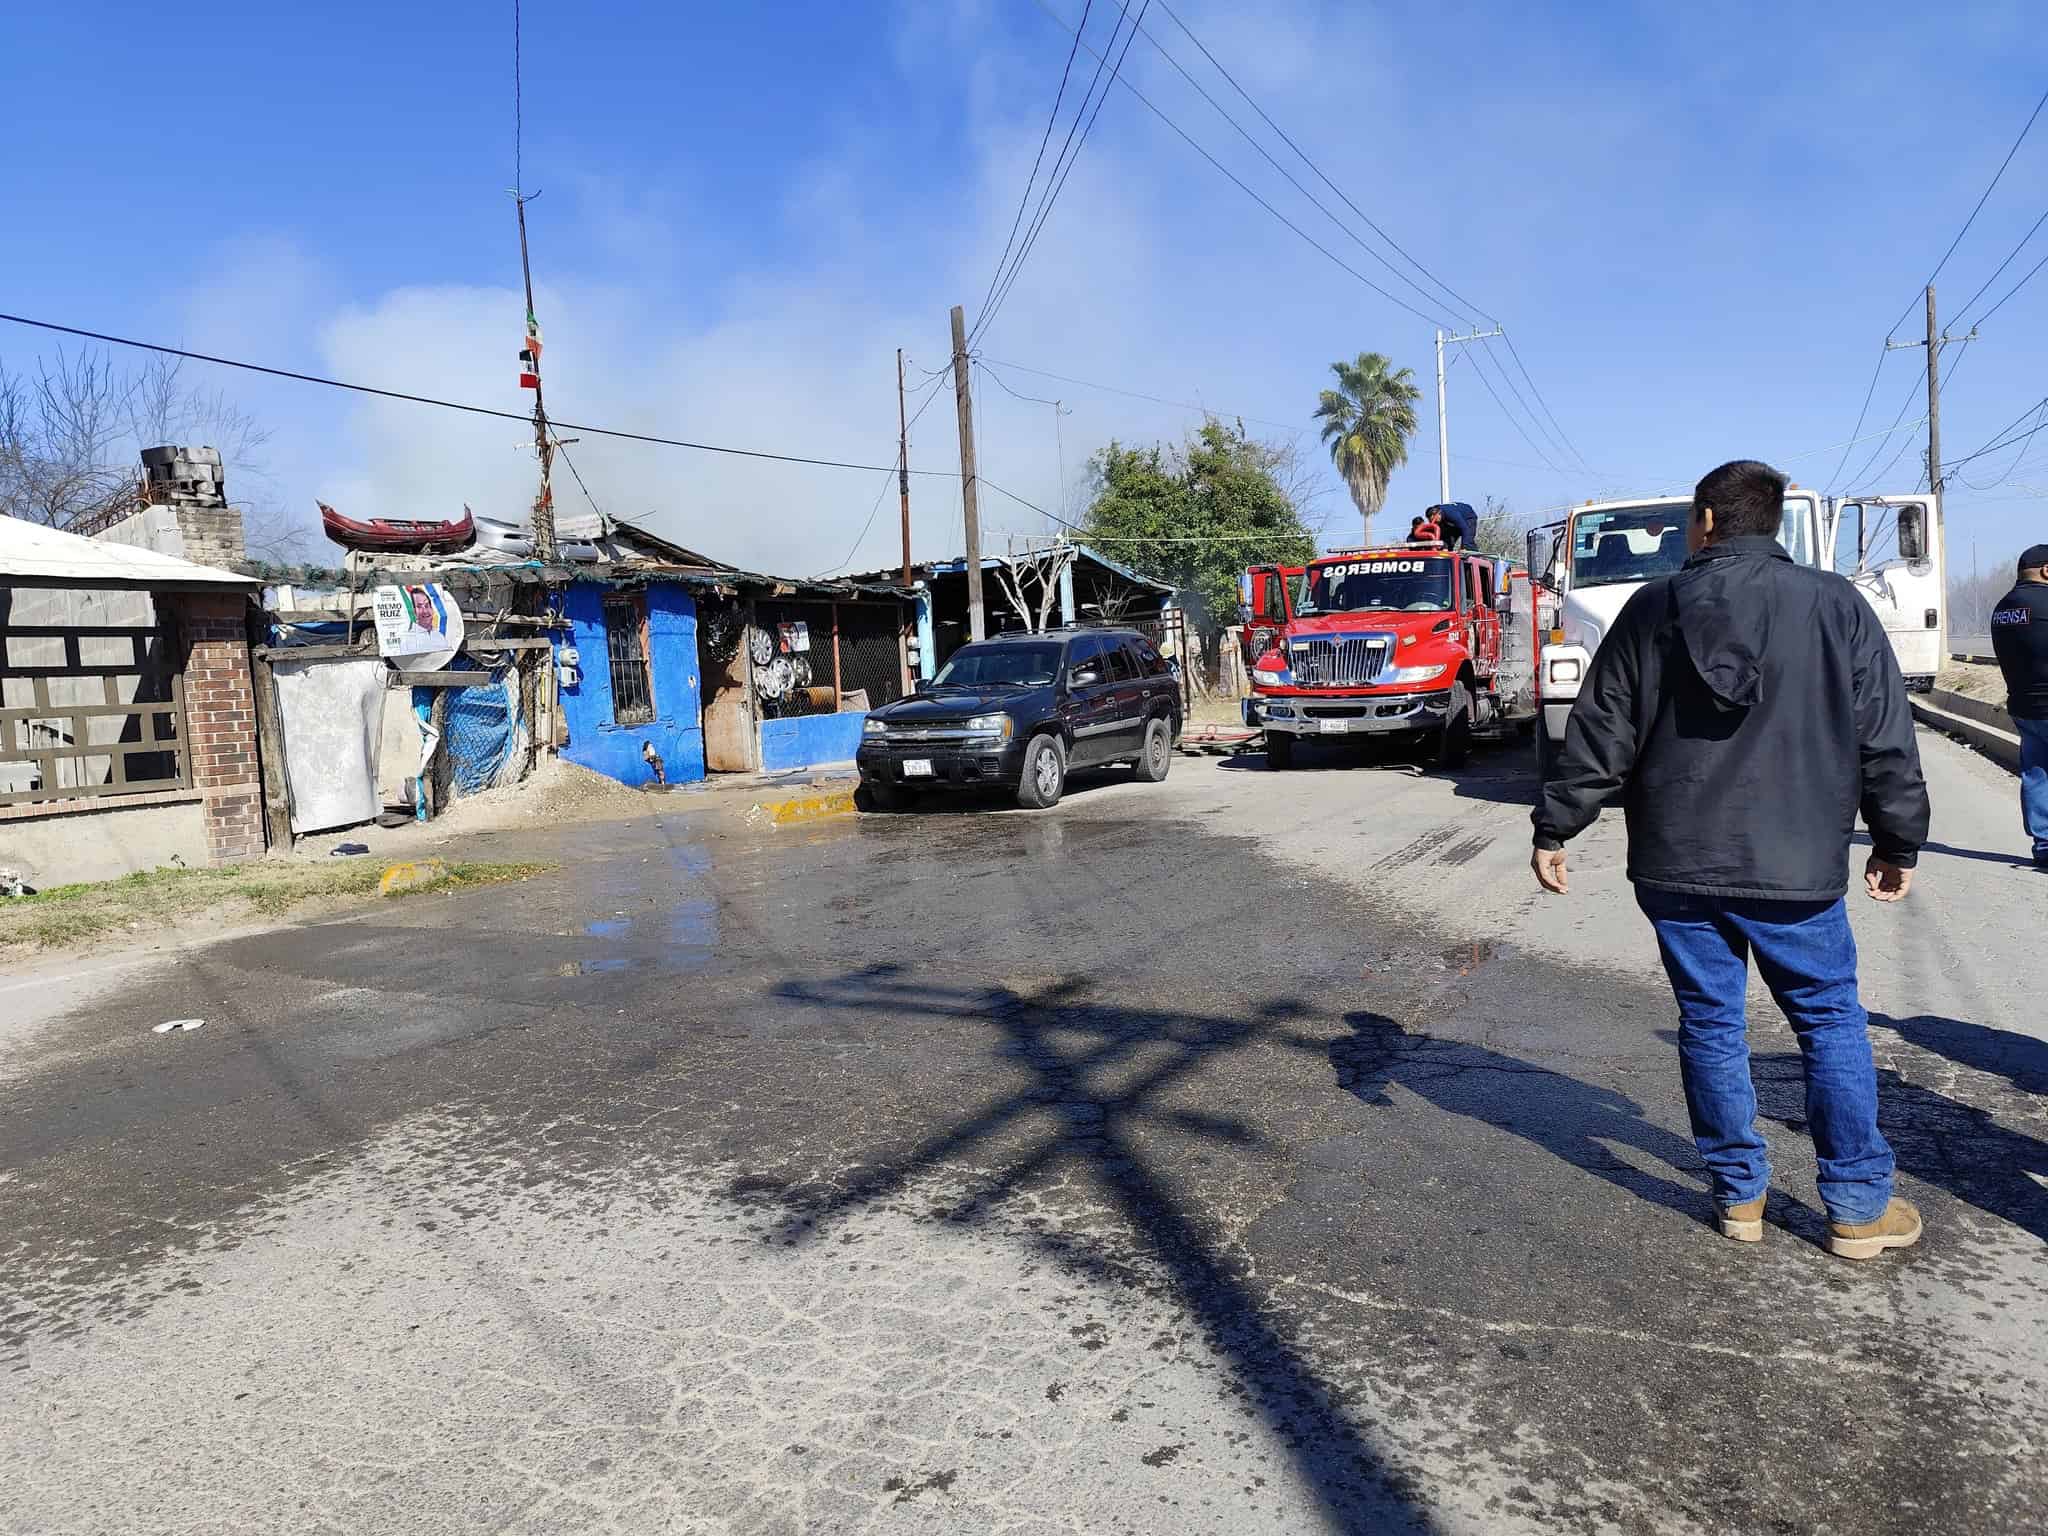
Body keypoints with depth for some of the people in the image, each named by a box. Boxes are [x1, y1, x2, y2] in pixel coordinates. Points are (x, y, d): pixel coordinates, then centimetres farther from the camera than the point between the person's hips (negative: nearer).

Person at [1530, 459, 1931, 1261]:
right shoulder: (1838, 607, 0)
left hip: (1676, 866, 1)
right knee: (1832, 1023, 13)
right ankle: (1858, 1206, 19)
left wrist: (1553, 828, 7)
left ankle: (1739, 1194, 20)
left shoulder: (1653, 608, 0)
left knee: (1710, 1024, 10)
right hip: (1795, 867, 0)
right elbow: (1886, 741, 2)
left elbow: (1599, 735, 0)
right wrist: (1898, 843, 12)